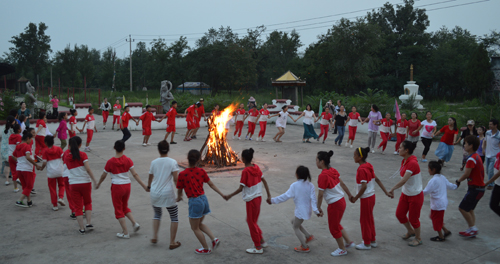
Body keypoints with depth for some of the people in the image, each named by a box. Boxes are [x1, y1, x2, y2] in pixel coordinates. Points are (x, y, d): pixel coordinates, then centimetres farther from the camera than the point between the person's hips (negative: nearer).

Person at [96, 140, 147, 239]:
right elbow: (135, 174, -9)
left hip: (116, 187, -4)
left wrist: (98, 184, 18)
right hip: (127, 186, 4)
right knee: (125, 207, 24)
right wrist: (144, 186, -6)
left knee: (119, 210, 8)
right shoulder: (128, 160, -5)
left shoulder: (110, 162, -12)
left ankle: (125, 233, 8)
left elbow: (103, 175, 0)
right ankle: (134, 223, 6)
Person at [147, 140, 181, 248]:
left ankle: (154, 237, 22)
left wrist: (149, 187, 35)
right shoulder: (172, 162, -9)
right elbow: (175, 179, -15)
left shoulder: (154, 162, 2)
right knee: (174, 217, 11)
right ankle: (172, 242, 12)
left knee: (157, 214, 28)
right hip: (168, 194, -4)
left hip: (155, 193, 4)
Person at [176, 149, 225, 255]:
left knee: (195, 227, 14)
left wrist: (179, 198, 19)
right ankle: (214, 239, 14)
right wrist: (222, 194, 14)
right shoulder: (201, 171, -2)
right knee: (199, 224, 26)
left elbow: (179, 190, -3)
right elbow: (211, 184, 4)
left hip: (194, 202, -6)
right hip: (203, 199, 6)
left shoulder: (182, 174, -14)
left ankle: (206, 249, 23)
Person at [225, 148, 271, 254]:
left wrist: (229, 196, -9)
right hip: (258, 197, 8)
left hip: (251, 199, -8)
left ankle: (258, 248, 16)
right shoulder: (256, 167, 2)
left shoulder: (245, 171, -20)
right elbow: (264, 181, 4)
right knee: (251, 221, 22)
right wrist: (269, 195, 8)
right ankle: (262, 241, 27)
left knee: (252, 222, 7)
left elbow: (241, 188, -18)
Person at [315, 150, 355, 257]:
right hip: (341, 200, 8)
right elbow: (342, 184, 12)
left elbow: (320, 195, -19)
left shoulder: (323, 176, -24)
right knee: (336, 225, 27)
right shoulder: (333, 171, 1)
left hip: (334, 205, -8)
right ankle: (349, 242, 35)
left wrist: (319, 208, -8)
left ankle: (342, 249, 30)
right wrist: (350, 195, 24)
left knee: (334, 228, 13)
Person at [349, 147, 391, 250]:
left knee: (364, 220, 6)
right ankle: (373, 240, 33)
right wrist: (386, 192, 9)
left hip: (366, 198, -9)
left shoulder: (361, 169, -24)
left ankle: (367, 243, 19)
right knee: (369, 219, 21)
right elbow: (377, 180, 6)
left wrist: (355, 198, -18)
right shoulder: (369, 166, 4)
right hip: (371, 196, 9)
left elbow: (364, 187, -27)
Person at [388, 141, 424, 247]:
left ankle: (418, 239, 31)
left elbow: (404, 180, -34)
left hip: (415, 196, -8)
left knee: (413, 218, 7)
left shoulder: (412, 163, -28)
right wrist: (394, 190, 3)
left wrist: (392, 189, -35)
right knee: (399, 214, 15)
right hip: (405, 194, 8)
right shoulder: (404, 161, 0)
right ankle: (410, 231, 40)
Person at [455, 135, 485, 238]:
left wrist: (458, 181, -7)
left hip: (475, 189, -10)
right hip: (480, 187, 10)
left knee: (462, 208, -5)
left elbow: (466, 174, -23)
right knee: (469, 209, 16)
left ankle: (473, 228, 4)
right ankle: (472, 229, 20)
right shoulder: (477, 157, 10)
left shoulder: (471, 159, -21)